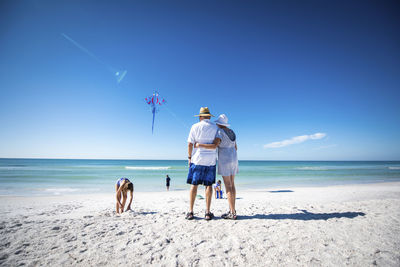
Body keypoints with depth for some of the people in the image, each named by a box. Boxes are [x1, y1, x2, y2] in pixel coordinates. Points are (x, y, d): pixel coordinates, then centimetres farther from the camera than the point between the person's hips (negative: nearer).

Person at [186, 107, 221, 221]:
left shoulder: (195, 127, -2)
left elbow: (190, 144, -5)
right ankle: (208, 212, 10)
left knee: (194, 184, 5)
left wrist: (189, 157, 5)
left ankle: (190, 212, 7)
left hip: (197, 159, -1)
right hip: (211, 160, 2)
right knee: (208, 185, 7)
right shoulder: (215, 127, 3)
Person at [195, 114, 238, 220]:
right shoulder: (231, 132, 13)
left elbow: (214, 146, -27)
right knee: (232, 184, 10)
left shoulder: (220, 132, -13)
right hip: (233, 159, 9)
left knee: (228, 186, -5)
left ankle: (232, 213, -1)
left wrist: (200, 145, -18)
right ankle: (232, 210, 16)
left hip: (224, 159, -8)